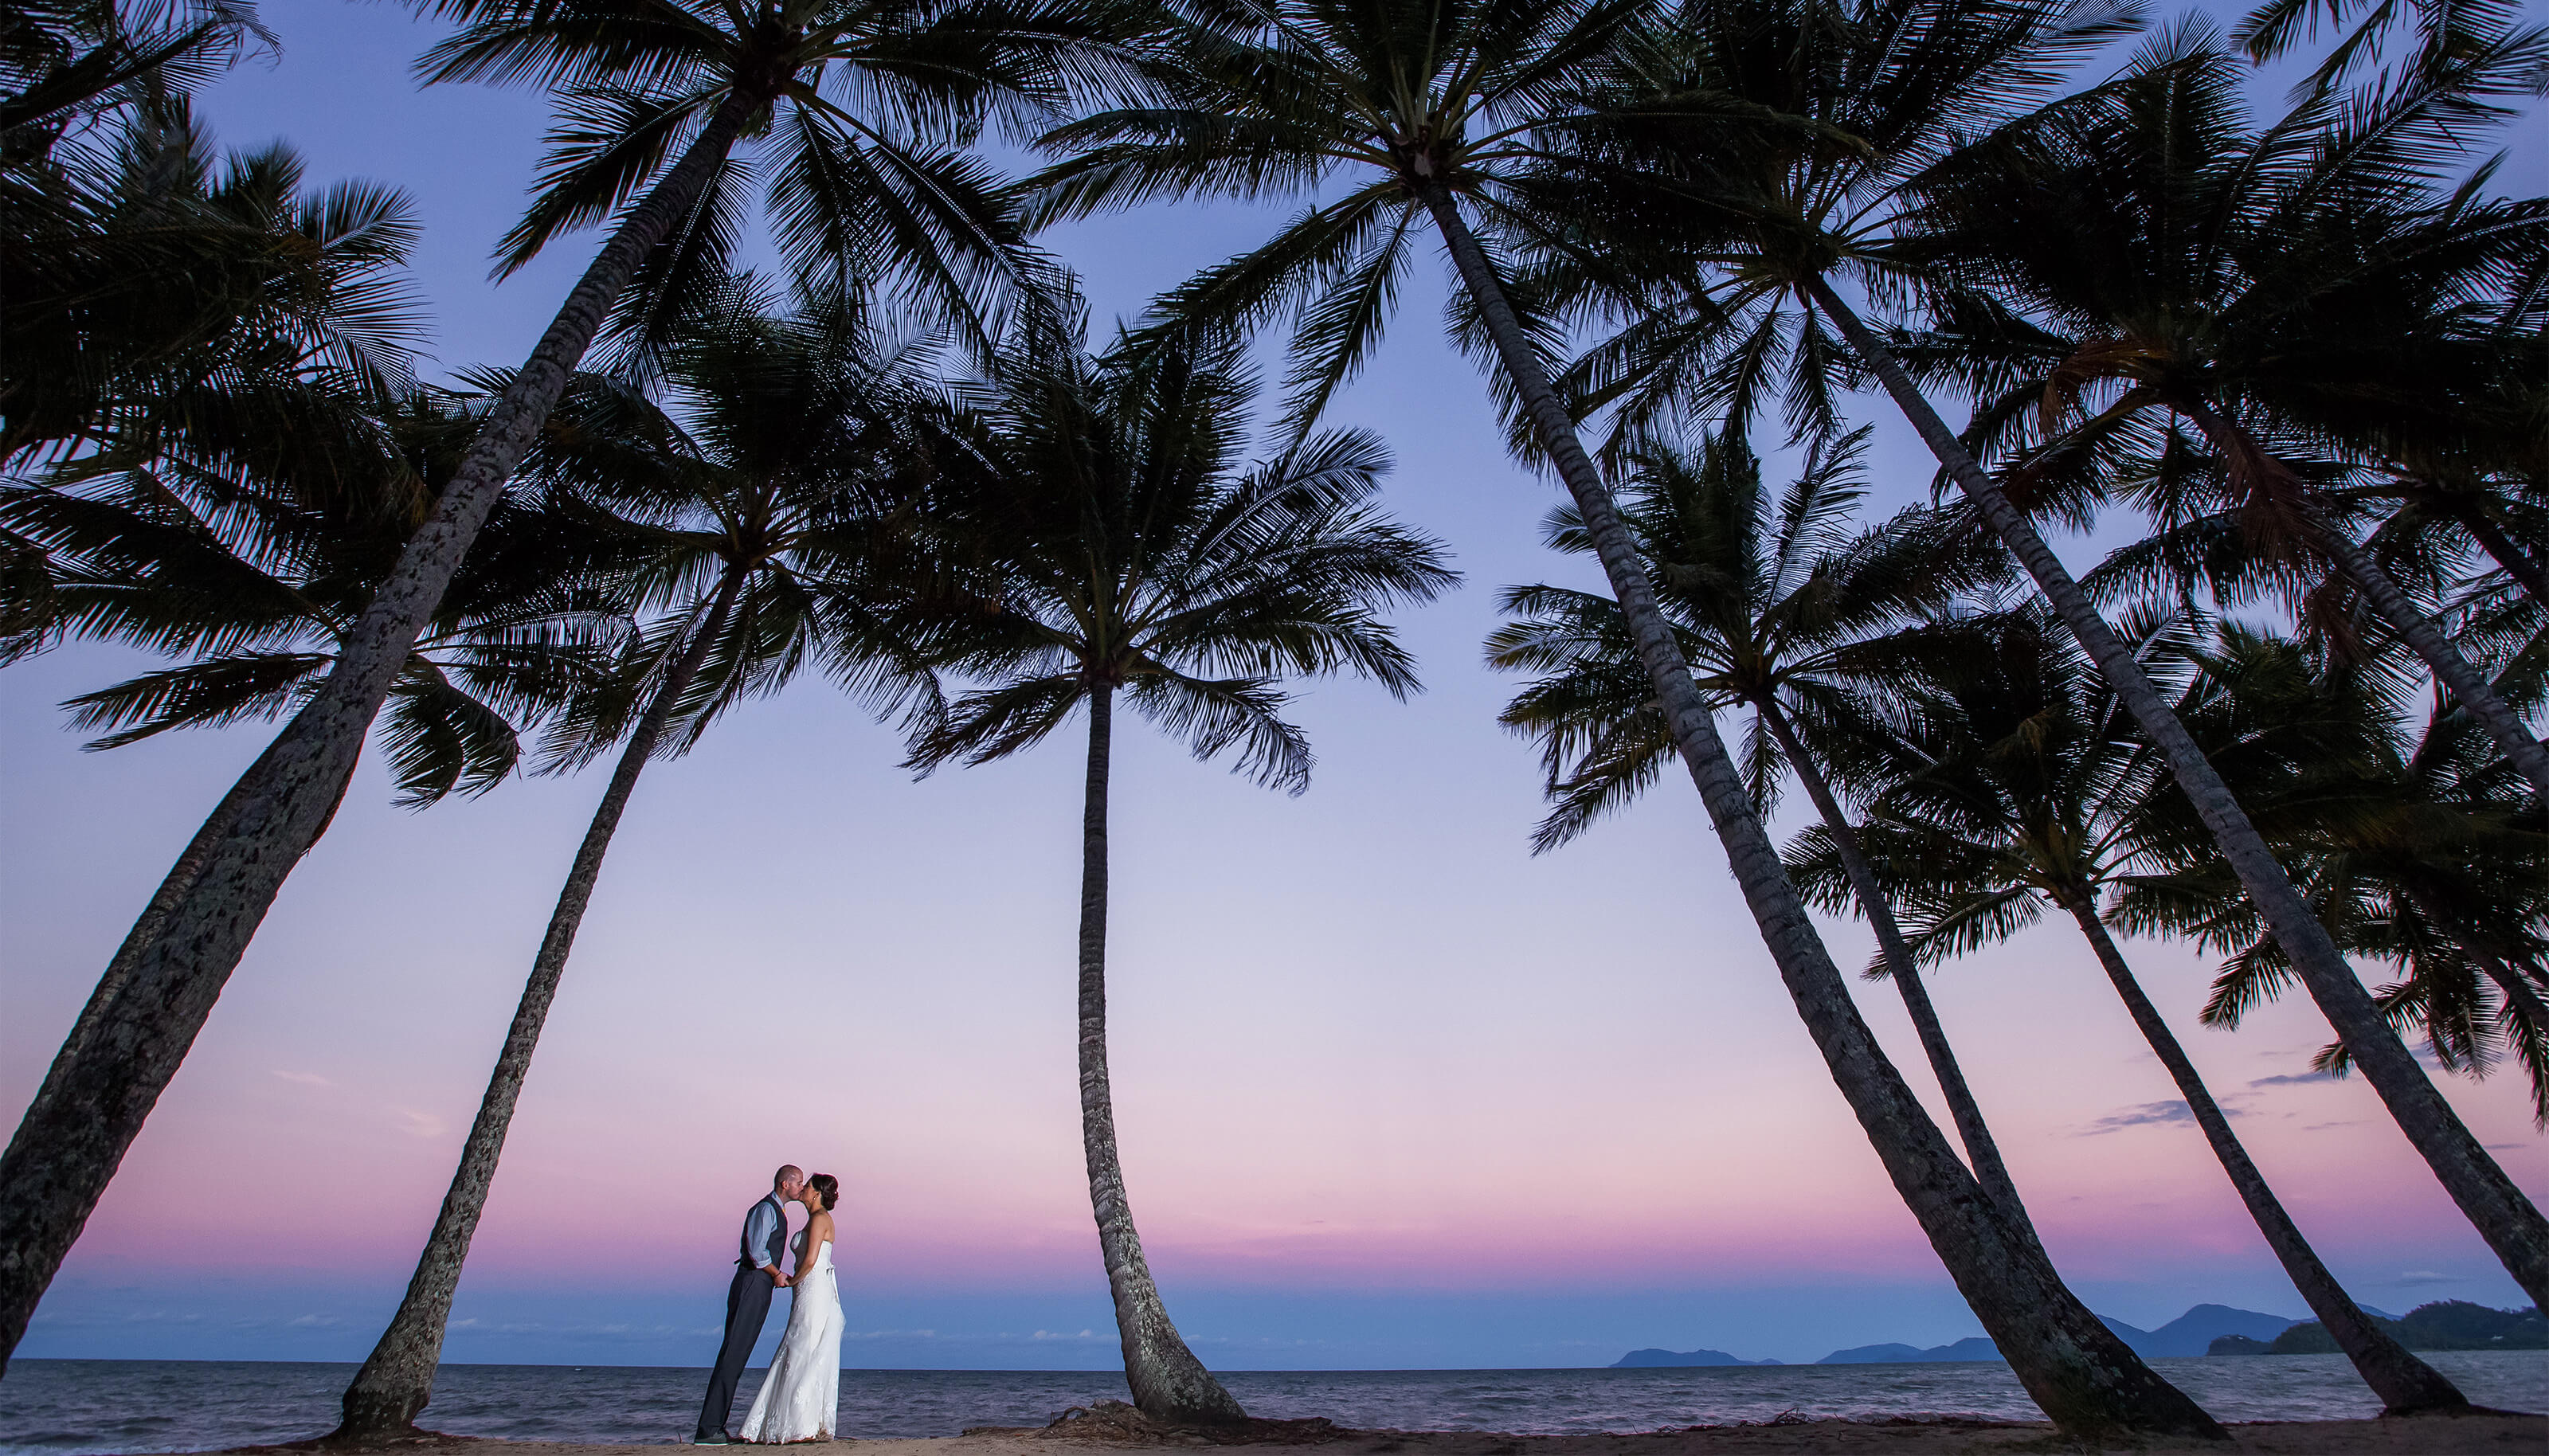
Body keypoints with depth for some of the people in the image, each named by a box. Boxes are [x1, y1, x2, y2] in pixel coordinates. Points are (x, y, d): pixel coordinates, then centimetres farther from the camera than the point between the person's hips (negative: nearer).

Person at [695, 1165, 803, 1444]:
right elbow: (756, 1251, -18)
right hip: (752, 1287, -10)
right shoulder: (765, 1209, -10)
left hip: (760, 1289, 10)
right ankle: (708, 1429, -9)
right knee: (732, 1355, -10)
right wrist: (778, 1274, -6)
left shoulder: (776, 1211, 21)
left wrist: (779, 1275, 15)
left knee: (737, 1358, 9)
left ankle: (716, 1427, 11)